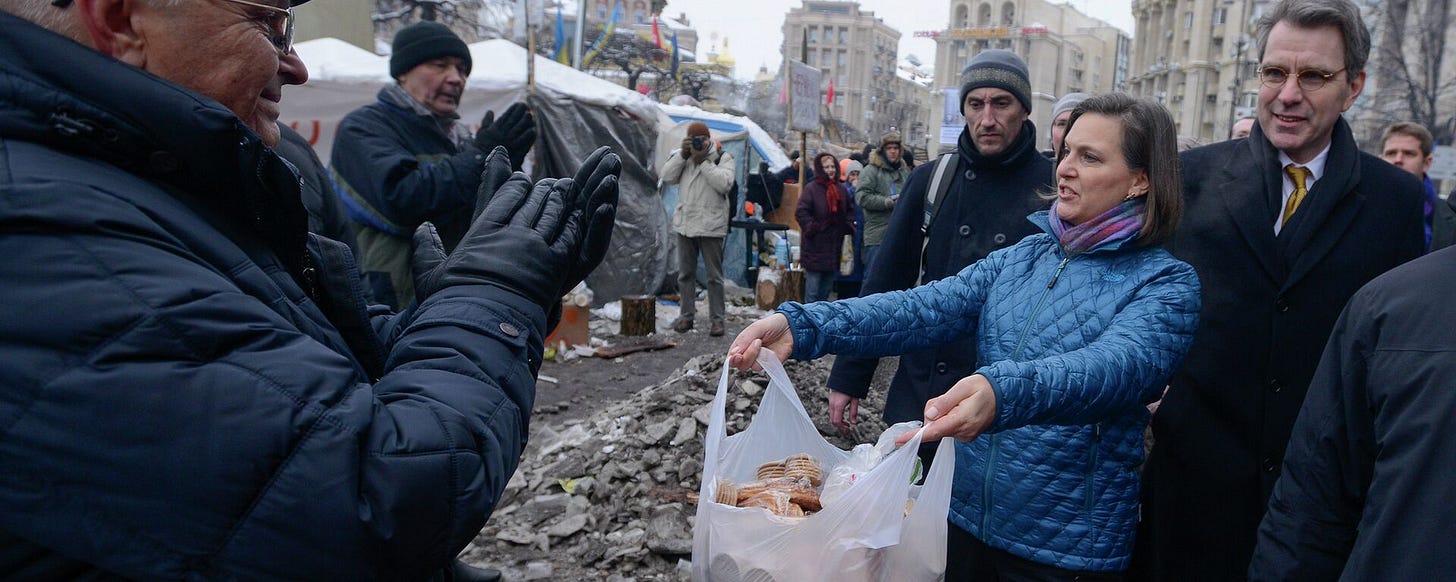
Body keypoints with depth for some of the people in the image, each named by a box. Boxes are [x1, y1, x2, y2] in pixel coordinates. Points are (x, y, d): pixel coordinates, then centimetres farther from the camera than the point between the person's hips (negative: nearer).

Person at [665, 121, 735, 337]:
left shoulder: (723, 158, -2)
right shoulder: (683, 157, 12)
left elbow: (724, 183, -18)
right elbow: (667, 176, 0)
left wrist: (703, 162, -16)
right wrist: (682, 155, -8)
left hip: (710, 225, -5)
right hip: (685, 223, 5)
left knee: (714, 275, 1)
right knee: (685, 273, 12)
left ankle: (716, 318, 7)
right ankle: (687, 314, 22)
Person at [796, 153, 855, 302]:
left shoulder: (841, 189, 11)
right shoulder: (811, 188, -7)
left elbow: (849, 212, 22)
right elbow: (801, 212, -11)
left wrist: (849, 226, 6)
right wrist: (811, 229, -16)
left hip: (835, 247, 6)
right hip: (815, 247, -6)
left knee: (827, 288, 15)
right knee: (812, 291, -4)